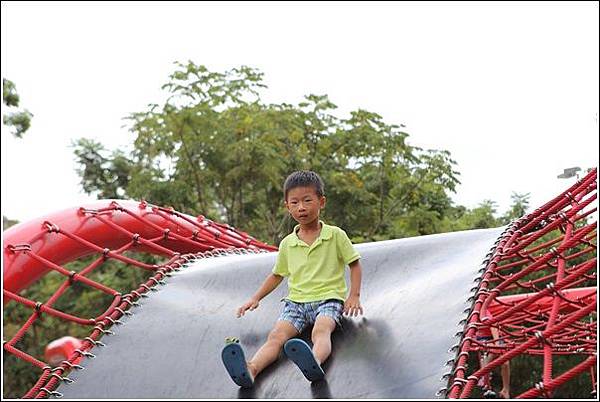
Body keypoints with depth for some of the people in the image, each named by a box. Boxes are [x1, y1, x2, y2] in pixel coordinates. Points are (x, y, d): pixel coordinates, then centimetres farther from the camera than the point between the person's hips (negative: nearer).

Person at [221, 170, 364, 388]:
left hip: (328, 298, -3)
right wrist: (256, 298, 17)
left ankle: (315, 362, -68)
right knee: (277, 335, -26)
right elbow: (277, 274, 27)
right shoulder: (287, 244, 14)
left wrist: (354, 296, -4)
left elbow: (354, 264, 9)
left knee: (321, 330, -36)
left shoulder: (335, 235, 4)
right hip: (296, 300, 3)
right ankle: (251, 369, -53)